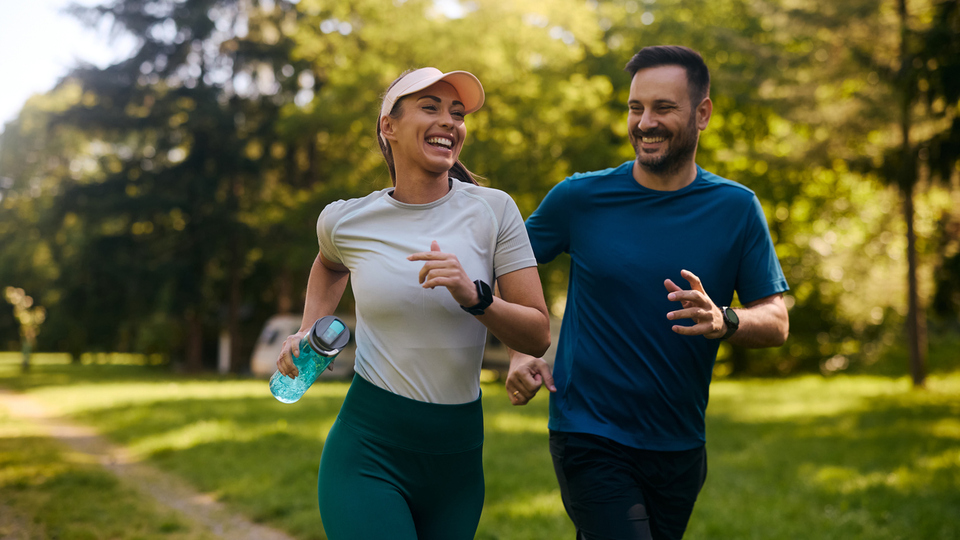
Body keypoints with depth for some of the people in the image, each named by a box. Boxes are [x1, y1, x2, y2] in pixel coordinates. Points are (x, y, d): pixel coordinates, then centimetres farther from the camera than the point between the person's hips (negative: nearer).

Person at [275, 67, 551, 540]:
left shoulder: (493, 209, -4)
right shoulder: (344, 221, -1)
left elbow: (538, 336, -6)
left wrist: (474, 297, -21)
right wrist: (307, 331, 11)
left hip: (458, 456, 2)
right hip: (368, 452, -2)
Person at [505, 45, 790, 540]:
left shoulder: (736, 209, -2)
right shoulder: (580, 198, -5)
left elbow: (776, 323, -3)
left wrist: (723, 321, -25)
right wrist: (518, 352, -7)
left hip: (680, 445, 3)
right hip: (589, 439, -3)